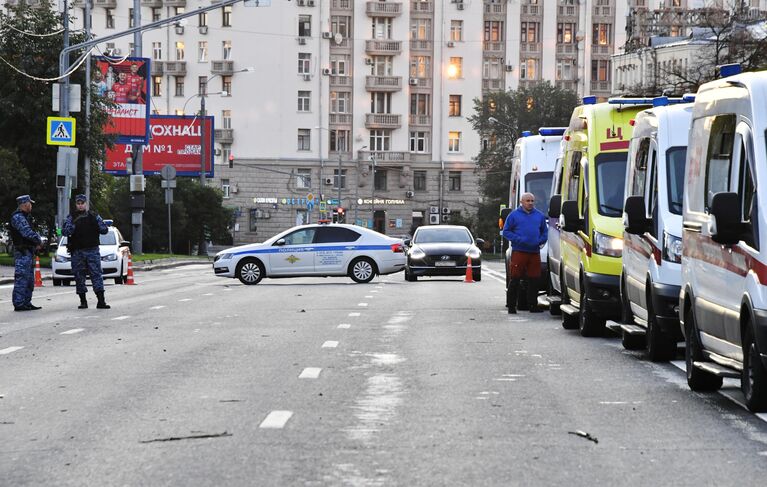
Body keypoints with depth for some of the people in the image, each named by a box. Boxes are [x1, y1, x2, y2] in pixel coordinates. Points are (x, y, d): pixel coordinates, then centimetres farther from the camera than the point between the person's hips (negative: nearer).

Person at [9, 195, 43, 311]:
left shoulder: (25, 217, 19)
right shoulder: (18, 217, -14)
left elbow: (31, 232, 22)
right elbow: (27, 232, -23)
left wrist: (38, 241, 2)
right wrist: (39, 241, -9)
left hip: (29, 252, 10)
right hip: (22, 252, -10)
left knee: (29, 280, 14)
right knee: (21, 278, -11)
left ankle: (26, 303, 19)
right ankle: (19, 304, -12)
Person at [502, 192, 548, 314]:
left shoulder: (539, 216, 15)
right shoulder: (514, 215, 4)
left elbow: (545, 231, 22)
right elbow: (506, 232, 3)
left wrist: (541, 241, 2)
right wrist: (518, 239, -12)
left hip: (535, 252, 4)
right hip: (519, 252, -4)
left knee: (534, 279, 4)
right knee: (515, 279, -5)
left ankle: (533, 304, 12)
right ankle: (511, 305, -1)